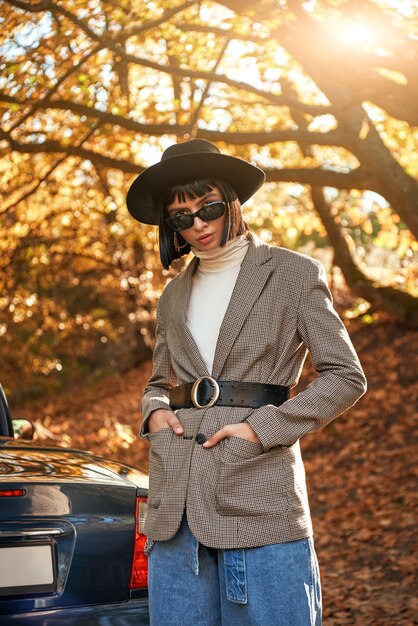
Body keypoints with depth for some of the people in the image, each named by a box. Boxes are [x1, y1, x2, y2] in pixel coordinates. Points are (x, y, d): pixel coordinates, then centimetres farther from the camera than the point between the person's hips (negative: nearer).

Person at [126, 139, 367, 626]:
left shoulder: (293, 274, 3)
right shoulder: (174, 296, 18)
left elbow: (345, 377, -1)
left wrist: (262, 428, -11)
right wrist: (155, 411, 3)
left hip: (258, 488, -4)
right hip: (177, 496, 5)